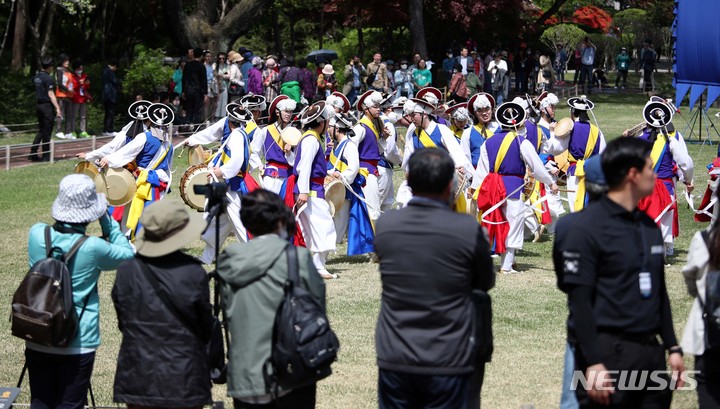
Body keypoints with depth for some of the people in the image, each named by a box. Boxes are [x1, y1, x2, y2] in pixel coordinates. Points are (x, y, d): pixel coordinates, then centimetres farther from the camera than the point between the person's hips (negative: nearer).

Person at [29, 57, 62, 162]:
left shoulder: (36, 78, 10)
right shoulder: (48, 79, -14)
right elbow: (51, 94, -18)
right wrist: (57, 108, -18)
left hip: (39, 105, 8)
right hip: (47, 106, -8)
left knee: (41, 131, 14)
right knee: (47, 132, -1)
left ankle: (33, 154, 8)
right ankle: (46, 156, 4)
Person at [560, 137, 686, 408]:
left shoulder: (649, 227, 14)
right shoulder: (587, 227, -8)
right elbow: (580, 301, -12)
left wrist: (672, 347, 16)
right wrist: (593, 363, -18)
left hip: (651, 352, 7)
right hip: (609, 352, -7)